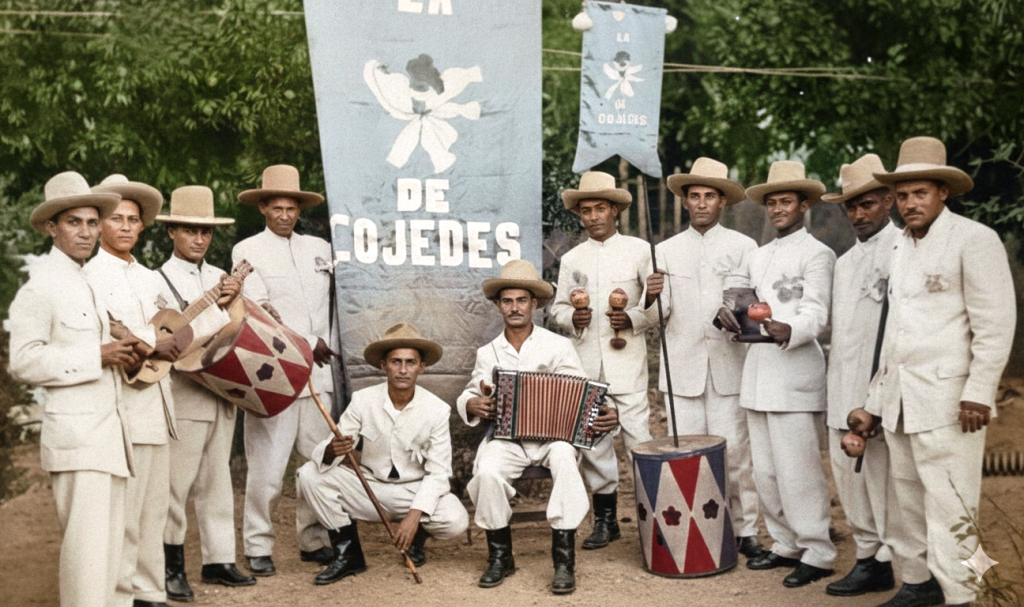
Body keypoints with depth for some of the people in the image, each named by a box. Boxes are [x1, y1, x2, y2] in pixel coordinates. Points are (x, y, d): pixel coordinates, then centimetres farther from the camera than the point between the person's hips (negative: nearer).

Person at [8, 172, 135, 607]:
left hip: (107, 428, 9)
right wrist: (97, 355, -17)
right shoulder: (41, 285, -7)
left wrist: (121, 352, 8)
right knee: (87, 544, -10)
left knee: (109, 542, 11)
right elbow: (24, 362, -16)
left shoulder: (87, 283, 21)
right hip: (76, 433, -9)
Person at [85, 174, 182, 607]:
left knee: (154, 509, 11)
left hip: (156, 404, 8)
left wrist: (173, 343, -1)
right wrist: (150, 348, -21)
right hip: (121, 405, -8)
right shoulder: (90, 275, -3)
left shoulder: (149, 277, 21)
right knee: (123, 514, -7)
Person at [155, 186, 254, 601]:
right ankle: (171, 567, 10)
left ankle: (218, 561, 19)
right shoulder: (161, 280, -4)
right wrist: (218, 306, -15)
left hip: (221, 394, 6)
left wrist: (234, 300, -4)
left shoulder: (220, 278, 14)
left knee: (216, 481, 11)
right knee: (176, 484, -2)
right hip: (183, 398, -6)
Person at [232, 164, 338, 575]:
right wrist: (308, 344, -9)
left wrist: (324, 346, 11)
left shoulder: (319, 248, 17)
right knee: (268, 466, -5)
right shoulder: (247, 251, 3)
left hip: (316, 372, 5)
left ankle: (314, 541, 17)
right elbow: (260, 309, -6)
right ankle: (258, 548, 7)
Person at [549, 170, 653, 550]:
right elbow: (557, 308, 16)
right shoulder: (571, 259, 13)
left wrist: (633, 318, -13)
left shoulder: (638, 250, 5)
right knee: (592, 440, 5)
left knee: (638, 435, -9)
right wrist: (572, 318, -5)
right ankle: (605, 520, 17)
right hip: (585, 361, 3)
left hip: (627, 360, -3)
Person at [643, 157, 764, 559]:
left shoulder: (743, 247, 8)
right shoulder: (666, 251, 13)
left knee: (735, 451, -2)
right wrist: (651, 297, -13)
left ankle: (744, 530, 9)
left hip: (729, 365, -1)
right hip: (682, 367, 2)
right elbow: (657, 315, 8)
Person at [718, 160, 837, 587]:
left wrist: (789, 331, -33)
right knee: (765, 471, 11)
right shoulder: (757, 256, 20)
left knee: (798, 471, -6)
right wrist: (730, 317, -3)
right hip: (758, 376, 7)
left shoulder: (816, 254, -2)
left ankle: (817, 554, 5)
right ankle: (787, 545, 24)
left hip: (795, 376, -7)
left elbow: (815, 315, -12)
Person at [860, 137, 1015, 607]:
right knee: (908, 498, 12)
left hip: (947, 400, -6)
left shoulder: (974, 240, -5)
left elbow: (996, 324, -10)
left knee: (948, 504, -6)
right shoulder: (901, 245, 14)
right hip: (900, 398, 7)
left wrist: (978, 394, -15)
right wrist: (881, 390, 13)